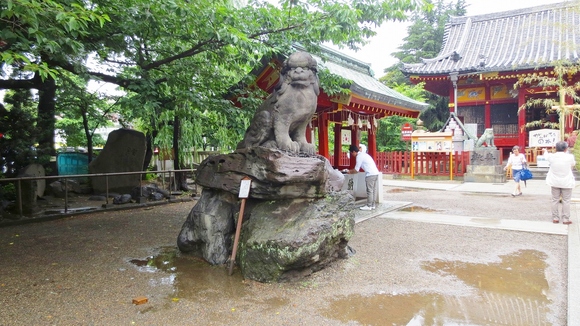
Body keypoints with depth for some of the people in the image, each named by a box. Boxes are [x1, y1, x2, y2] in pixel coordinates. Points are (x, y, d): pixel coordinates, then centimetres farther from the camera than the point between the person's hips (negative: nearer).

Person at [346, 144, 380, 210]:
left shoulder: (359, 156, -9)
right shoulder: (363, 154, 21)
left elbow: (356, 170, -7)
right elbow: (358, 168, 28)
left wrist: (350, 172, 10)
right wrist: (351, 171, 25)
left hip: (370, 174, -10)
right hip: (375, 173, 10)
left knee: (369, 190, -3)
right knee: (373, 190, 12)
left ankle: (369, 206, 2)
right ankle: (372, 205, 17)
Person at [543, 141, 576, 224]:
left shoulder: (552, 156, -9)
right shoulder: (570, 157, -15)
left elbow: (547, 156, 17)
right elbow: (573, 164, 8)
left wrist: (545, 151, 41)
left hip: (555, 182, 2)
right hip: (566, 182, -2)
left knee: (555, 200, 11)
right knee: (566, 201, 6)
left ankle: (555, 218, 16)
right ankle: (565, 219, 10)